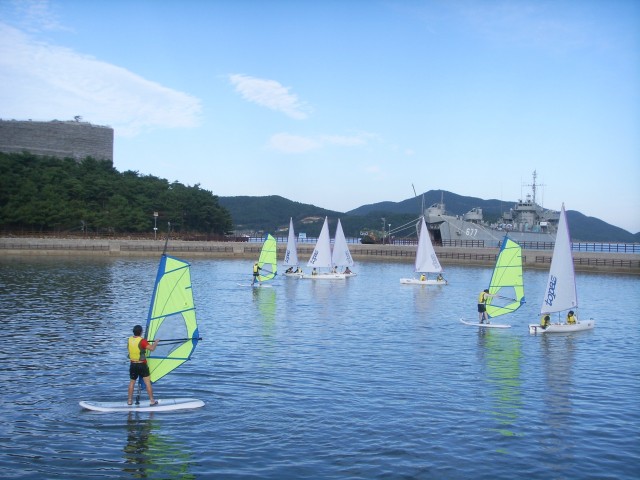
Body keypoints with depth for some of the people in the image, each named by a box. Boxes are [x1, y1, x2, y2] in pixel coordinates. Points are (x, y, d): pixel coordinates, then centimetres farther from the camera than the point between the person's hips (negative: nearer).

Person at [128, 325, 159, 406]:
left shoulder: (130, 339, 2)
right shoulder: (142, 341, -17)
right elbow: (151, 348, -26)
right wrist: (156, 342, -7)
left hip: (133, 364, 5)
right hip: (142, 365, -5)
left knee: (132, 382, 16)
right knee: (147, 382, 1)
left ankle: (130, 400, 20)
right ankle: (152, 401, 3)